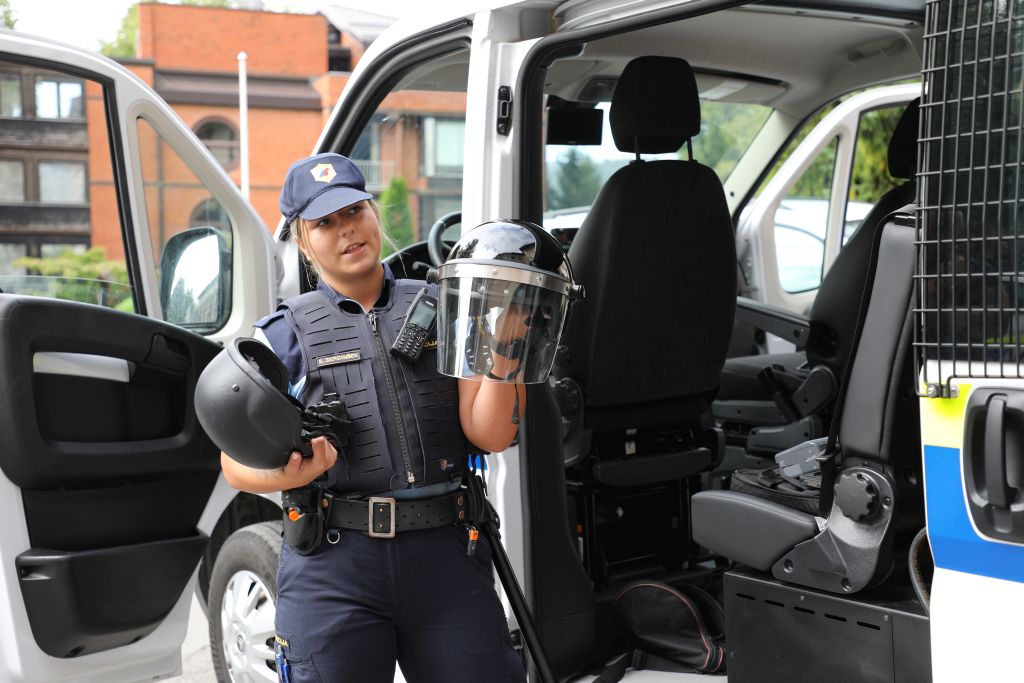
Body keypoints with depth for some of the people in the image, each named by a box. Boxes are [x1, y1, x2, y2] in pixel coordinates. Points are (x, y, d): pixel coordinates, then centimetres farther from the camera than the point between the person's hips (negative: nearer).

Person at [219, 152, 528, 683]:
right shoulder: (284, 336, 7)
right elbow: (236, 461, 2)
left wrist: (502, 353, -14)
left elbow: (490, 436, 2)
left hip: (447, 555, 1)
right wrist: (284, 475, -19)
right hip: (332, 563, -1)